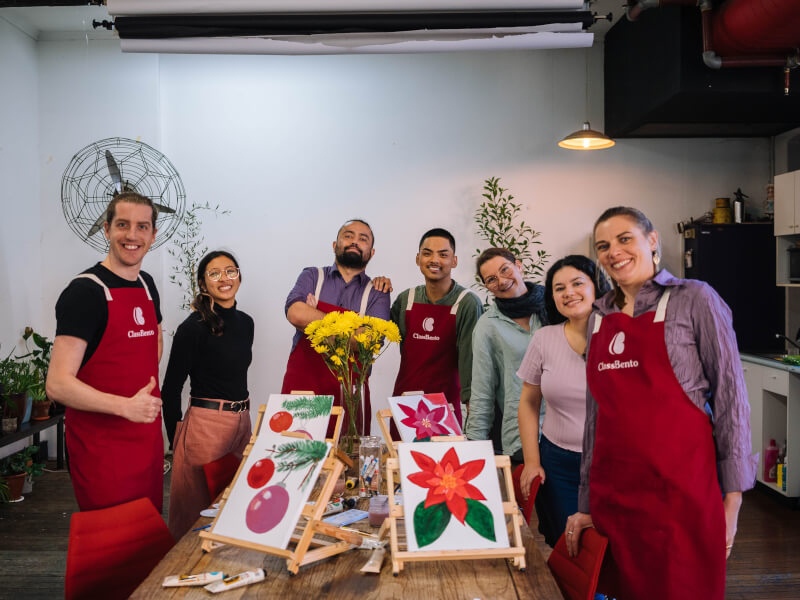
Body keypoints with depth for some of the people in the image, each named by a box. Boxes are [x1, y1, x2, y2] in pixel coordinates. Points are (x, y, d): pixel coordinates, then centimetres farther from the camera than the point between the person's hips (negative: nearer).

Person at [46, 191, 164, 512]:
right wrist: (125, 406, -27)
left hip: (148, 437, 7)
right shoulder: (85, 291, -14)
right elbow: (58, 384, -19)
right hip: (102, 446, -7)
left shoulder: (147, 285, 9)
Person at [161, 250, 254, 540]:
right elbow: (170, 389, -9)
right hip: (206, 425, -7)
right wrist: (176, 441, -7)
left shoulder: (245, 322, 8)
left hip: (242, 421, 7)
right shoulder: (193, 327, -13)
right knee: (196, 515, 7)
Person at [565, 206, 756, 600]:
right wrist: (586, 503, 12)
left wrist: (732, 498, -8)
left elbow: (730, 398, -5)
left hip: (678, 489, -4)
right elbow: (596, 413, 12)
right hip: (611, 490, 5)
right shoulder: (600, 316, 10)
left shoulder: (692, 300, -4)